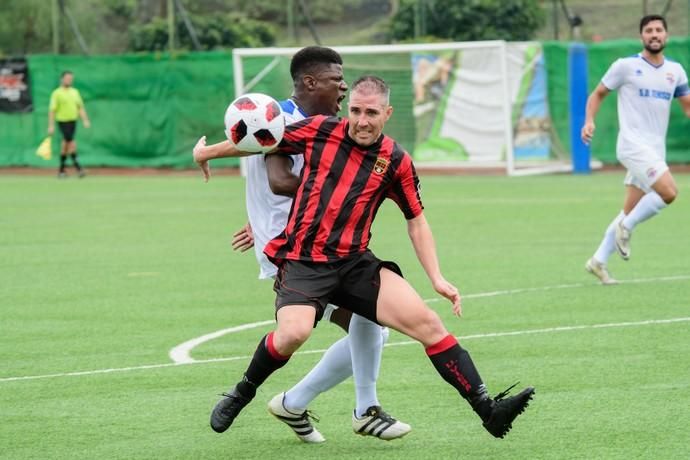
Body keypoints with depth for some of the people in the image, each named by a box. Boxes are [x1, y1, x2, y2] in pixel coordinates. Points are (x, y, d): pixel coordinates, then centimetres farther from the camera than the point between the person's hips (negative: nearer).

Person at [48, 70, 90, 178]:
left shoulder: (75, 92, 13)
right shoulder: (57, 93, -5)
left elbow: (80, 107, 16)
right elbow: (52, 110, -7)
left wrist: (85, 120, 6)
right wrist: (51, 126, -11)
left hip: (73, 121, 5)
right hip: (63, 121, -5)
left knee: (66, 143, 8)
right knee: (71, 142, -13)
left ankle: (62, 169, 15)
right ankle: (78, 167, -12)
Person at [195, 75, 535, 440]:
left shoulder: (396, 162, 2)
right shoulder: (319, 130, -2)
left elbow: (416, 221, 13)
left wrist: (436, 278, 6)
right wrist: (208, 152, 22)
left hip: (355, 263, 2)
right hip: (301, 260, -2)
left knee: (426, 321, -12)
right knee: (293, 332, -30)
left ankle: (487, 409, -7)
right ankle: (242, 393, -1)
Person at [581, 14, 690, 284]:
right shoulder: (626, 66, -3)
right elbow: (598, 94, 6)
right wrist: (589, 121, -11)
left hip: (655, 150, 6)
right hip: (633, 144, -6)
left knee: (630, 213, 8)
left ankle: (599, 261, 17)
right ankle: (625, 228, -4)